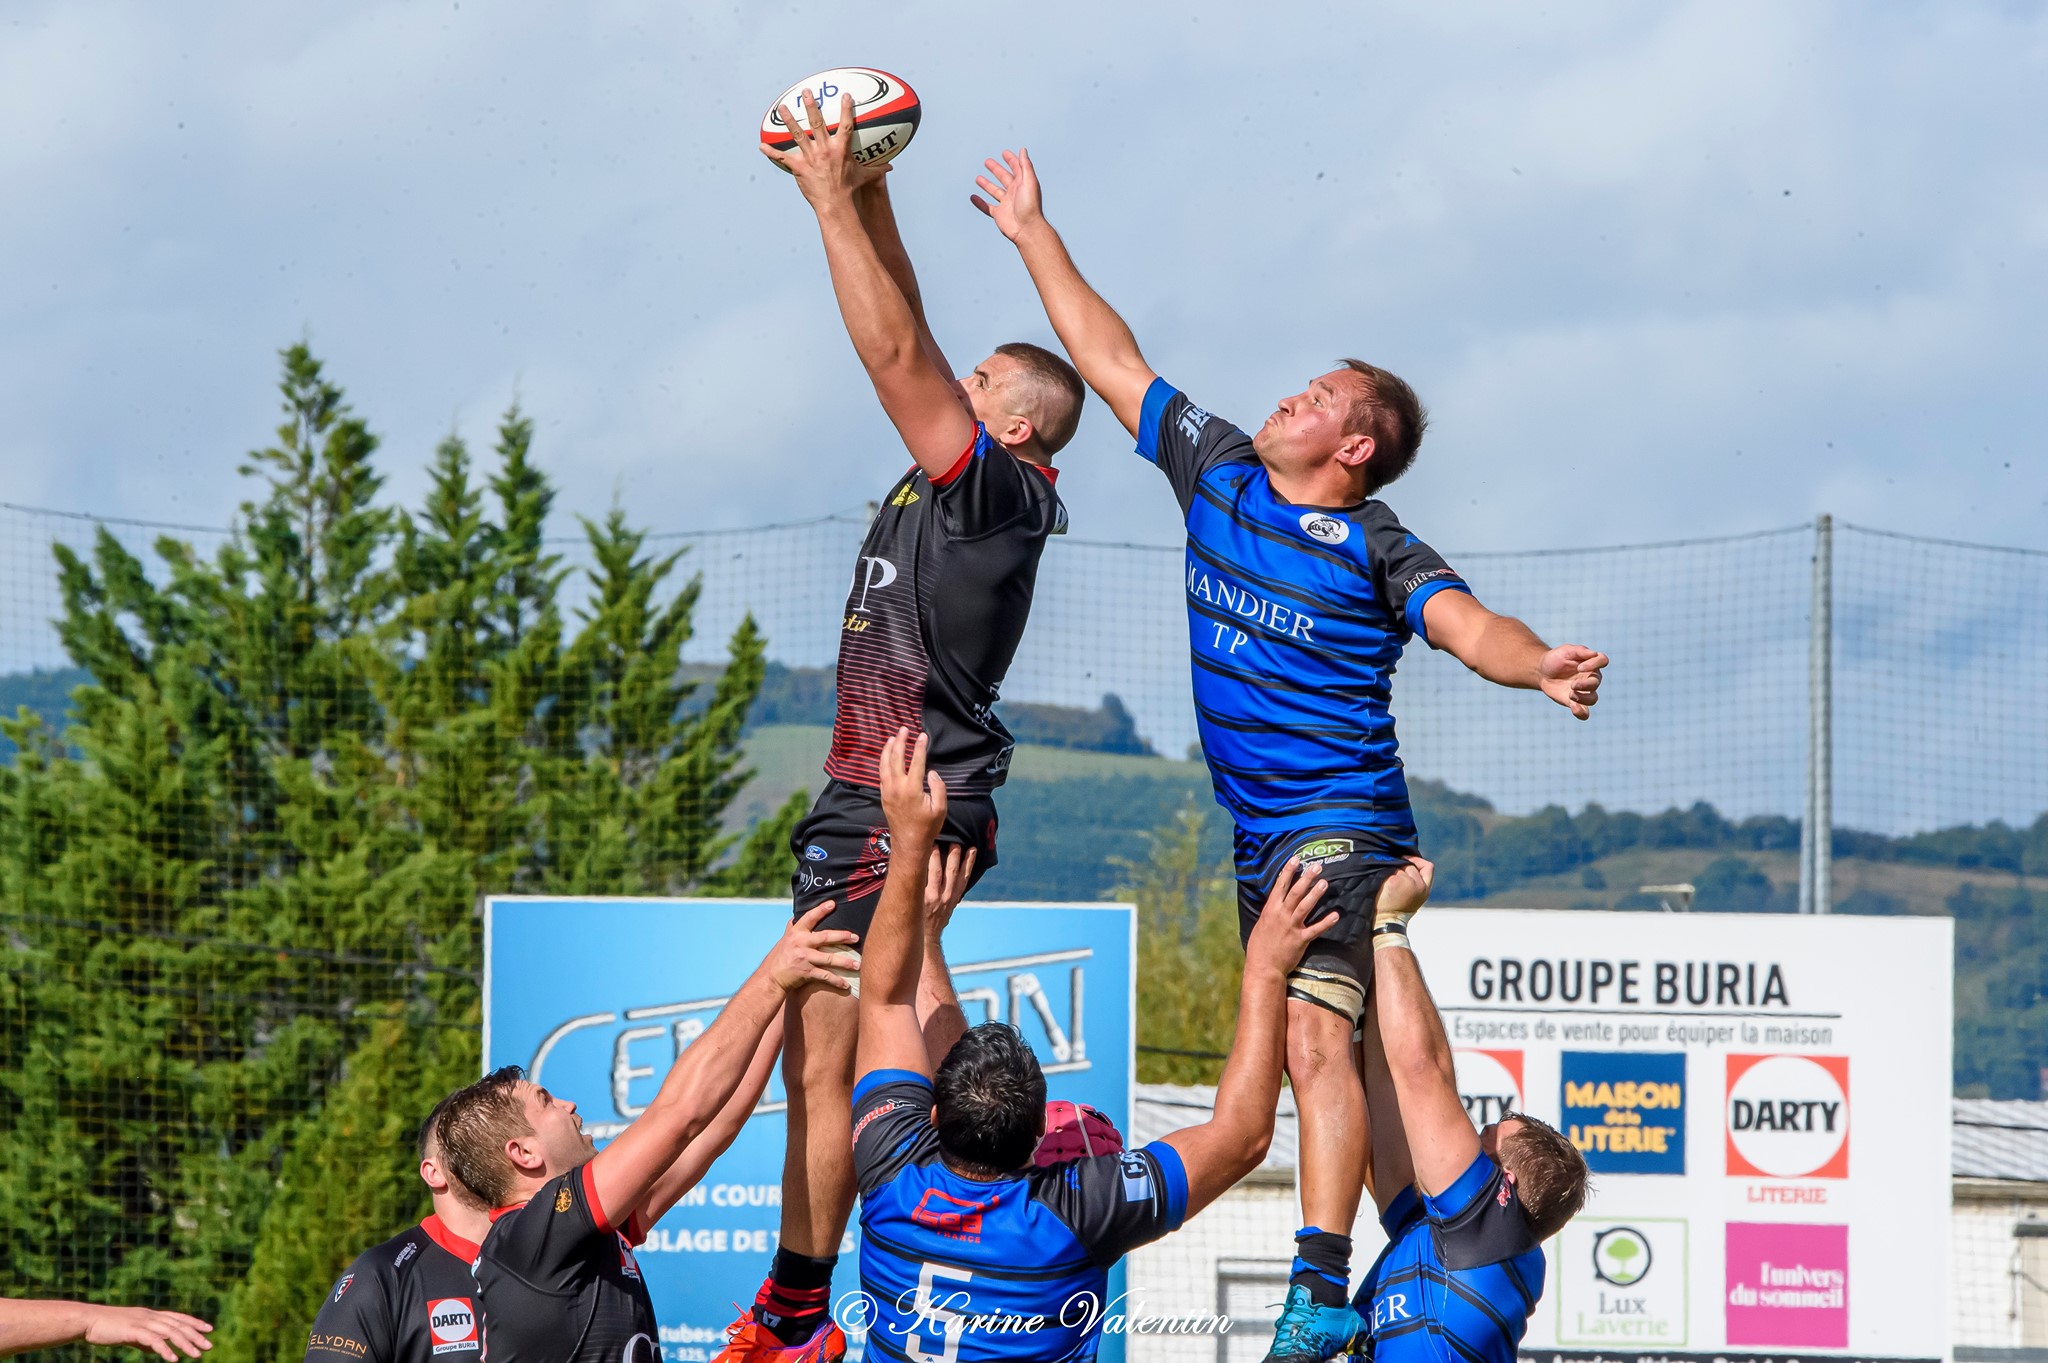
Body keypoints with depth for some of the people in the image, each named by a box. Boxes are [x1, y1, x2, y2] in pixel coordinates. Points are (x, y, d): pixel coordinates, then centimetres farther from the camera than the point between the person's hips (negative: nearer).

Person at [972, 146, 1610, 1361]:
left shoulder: (1375, 548, -6)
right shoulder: (1217, 469, 11)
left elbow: (1468, 626, -20)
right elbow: (1112, 361, 18)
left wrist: (1542, 665, -42)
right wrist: (1035, 235, 23)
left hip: (1344, 822, -7)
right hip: (1263, 837, 7)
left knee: (1315, 1037, -22)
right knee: (1321, 1053, 11)